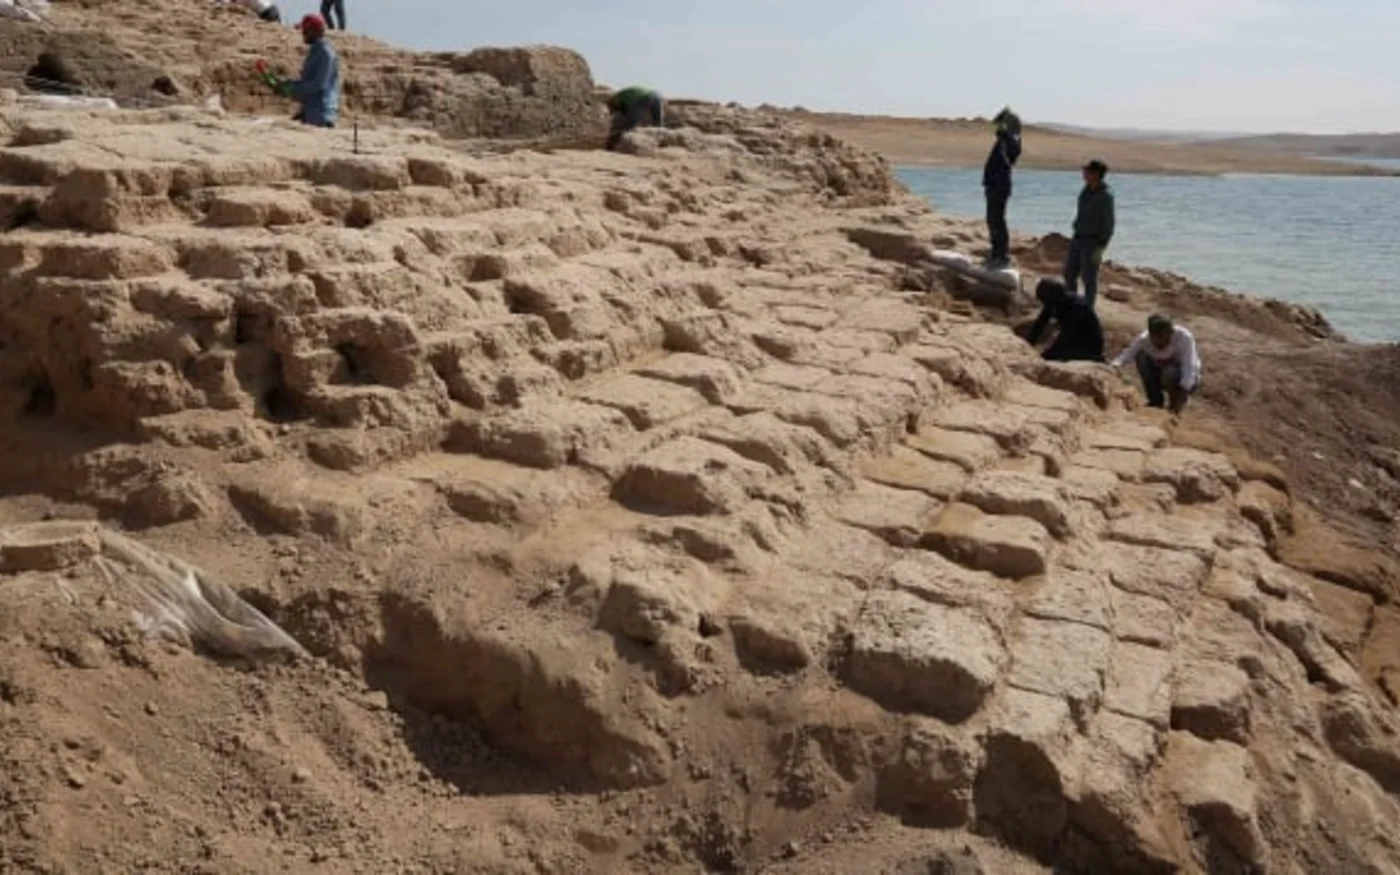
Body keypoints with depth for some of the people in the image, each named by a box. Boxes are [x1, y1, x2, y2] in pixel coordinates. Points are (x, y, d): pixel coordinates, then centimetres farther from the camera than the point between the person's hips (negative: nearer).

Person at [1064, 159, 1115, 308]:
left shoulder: (1105, 195, -17)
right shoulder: (1086, 189, 7)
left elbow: (1108, 223, -18)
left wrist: (1101, 247, -21)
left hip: (1093, 241, -8)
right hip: (1079, 238, 8)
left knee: (1089, 278, -1)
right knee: (1069, 273, 13)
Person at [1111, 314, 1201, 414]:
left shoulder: (1184, 337, -30)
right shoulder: (1144, 339, -20)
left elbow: (1190, 368, -36)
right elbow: (1127, 353, -30)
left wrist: (1180, 399, -46)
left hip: (1186, 381, -4)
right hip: (1162, 377, 4)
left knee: (1170, 373, -36)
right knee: (1141, 356, -20)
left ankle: (1178, 400, -5)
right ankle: (1155, 401, -6)